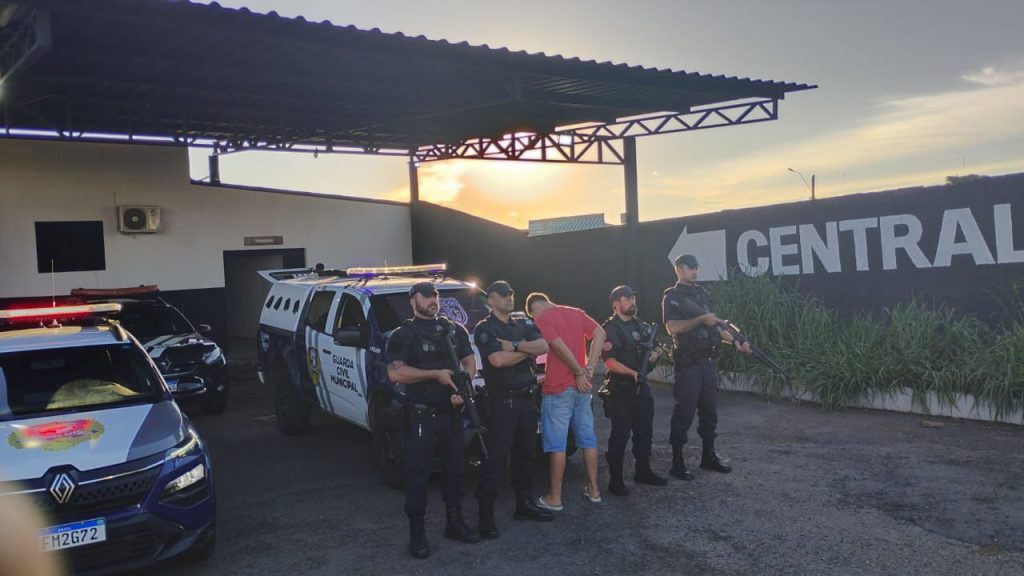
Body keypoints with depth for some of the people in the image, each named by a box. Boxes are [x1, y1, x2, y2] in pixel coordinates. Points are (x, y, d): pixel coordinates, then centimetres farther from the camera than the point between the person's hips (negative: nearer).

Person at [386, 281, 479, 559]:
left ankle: (455, 523, 29)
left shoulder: (455, 330, 11)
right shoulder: (403, 335, -5)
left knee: (455, 470, 15)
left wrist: (463, 388, -11)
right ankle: (417, 533, 8)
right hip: (421, 416, -5)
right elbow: (395, 373, -16)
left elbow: (469, 361, 9)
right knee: (418, 474, -1)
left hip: (452, 413, 5)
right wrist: (436, 374, -18)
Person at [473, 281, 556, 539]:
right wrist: (528, 349, -8)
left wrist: (514, 346, -17)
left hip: (527, 398, 6)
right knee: (495, 457, -6)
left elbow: (543, 346, -3)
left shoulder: (524, 323, 12)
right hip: (502, 400, -6)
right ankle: (486, 514, 0)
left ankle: (524, 505, 28)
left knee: (525, 453, 15)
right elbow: (498, 359, -21)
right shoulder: (484, 329, -6)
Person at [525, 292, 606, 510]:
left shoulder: (542, 319, -7)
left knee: (557, 444, -1)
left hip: (558, 388, -7)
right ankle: (593, 489, 22)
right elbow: (600, 334, 1)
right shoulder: (576, 313, 12)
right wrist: (589, 369, -4)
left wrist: (579, 372, -10)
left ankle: (555, 498, 4)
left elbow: (560, 347, -20)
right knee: (588, 438, 14)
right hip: (582, 387, 7)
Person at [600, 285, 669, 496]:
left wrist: (654, 354, 0)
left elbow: (653, 348, 23)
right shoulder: (610, 328, -12)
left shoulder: (641, 325, 12)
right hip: (621, 390, -8)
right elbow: (609, 361, -21)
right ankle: (615, 480, 4)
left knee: (644, 431, 16)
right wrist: (633, 372, -29)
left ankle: (643, 471, 31)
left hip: (641, 387, 8)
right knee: (620, 435, -3)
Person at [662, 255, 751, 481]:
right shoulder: (672, 296, -5)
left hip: (709, 361, 7)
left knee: (710, 409, 12)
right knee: (684, 412, -4)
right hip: (688, 363, -7)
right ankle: (677, 462, 2)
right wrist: (701, 319, -21)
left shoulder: (703, 294, 16)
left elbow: (714, 325, 19)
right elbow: (673, 327, -18)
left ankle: (708, 456, 24)